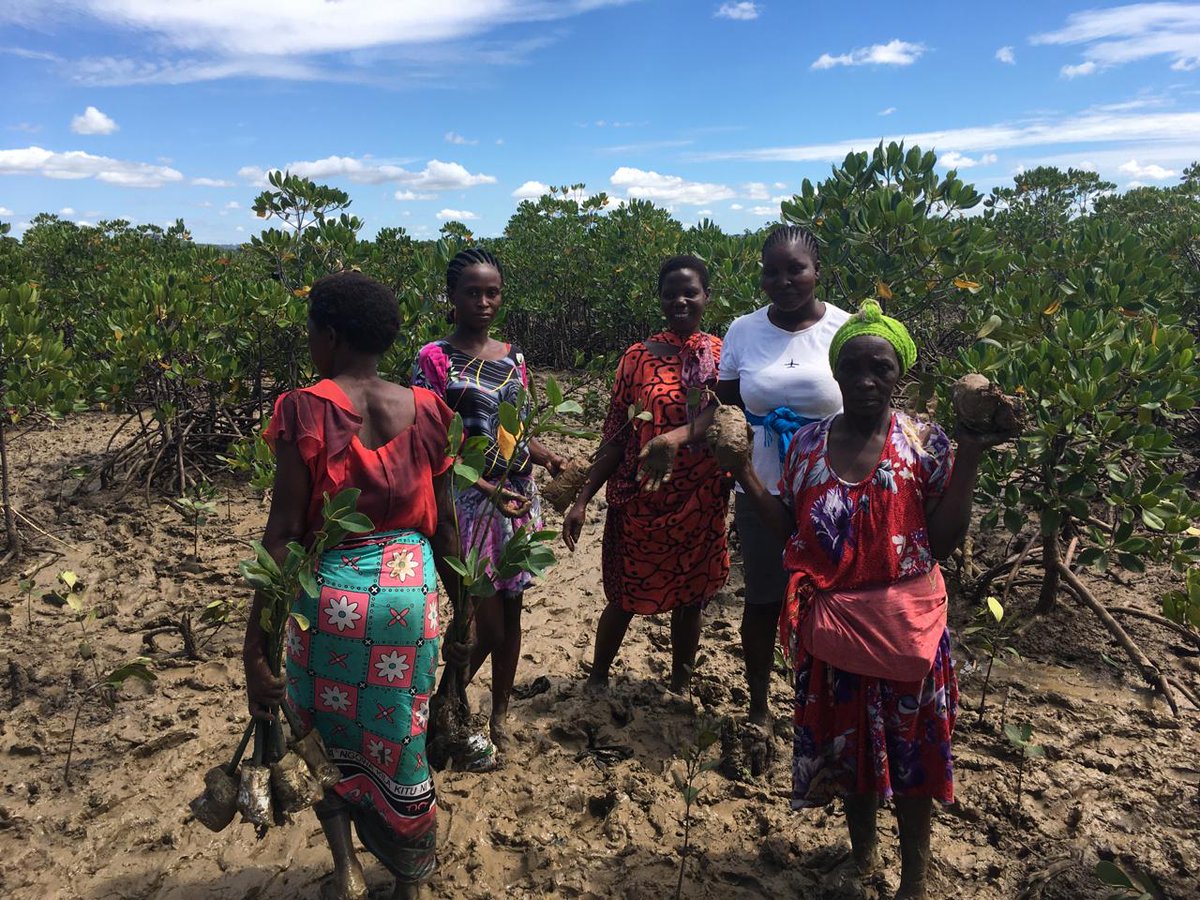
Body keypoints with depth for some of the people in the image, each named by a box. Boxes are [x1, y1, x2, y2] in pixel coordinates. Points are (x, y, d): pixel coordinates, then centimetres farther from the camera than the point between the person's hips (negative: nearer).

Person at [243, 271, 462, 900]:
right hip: (411, 591, 3)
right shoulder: (424, 411, -1)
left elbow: (284, 533, -14)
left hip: (330, 592, -3)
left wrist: (255, 651, -8)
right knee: (400, 743, 20)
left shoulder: (305, 411, -12)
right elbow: (445, 525, 4)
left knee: (323, 732, 26)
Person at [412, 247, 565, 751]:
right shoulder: (434, 359, -8)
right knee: (488, 626, -1)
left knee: (511, 615, 14)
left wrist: (545, 457, -5)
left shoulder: (513, 357, 8)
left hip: (519, 501, 6)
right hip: (469, 502, -5)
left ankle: (499, 716, 34)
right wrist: (489, 490, -22)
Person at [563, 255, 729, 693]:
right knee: (624, 599, 11)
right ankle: (596, 682, 33)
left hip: (700, 502, 1)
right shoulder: (639, 357, -1)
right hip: (638, 501, -1)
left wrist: (678, 436, -36)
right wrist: (583, 499, -5)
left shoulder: (721, 354, 0)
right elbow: (615, 435, -1)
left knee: (690, 600, 14)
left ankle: (680, 688, 34)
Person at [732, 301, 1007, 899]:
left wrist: (968, 460, -19)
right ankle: (862, 846, 47)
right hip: (832, 627, 2)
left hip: (906, 626, -2)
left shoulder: (924, 442, -9)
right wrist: (742, 471, -8)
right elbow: (789, 529, 1)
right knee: (847, 743, 19)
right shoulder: (809, 442, -2)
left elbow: (944, 540, -11)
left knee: (910, 751, 14)